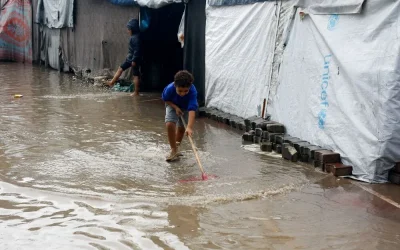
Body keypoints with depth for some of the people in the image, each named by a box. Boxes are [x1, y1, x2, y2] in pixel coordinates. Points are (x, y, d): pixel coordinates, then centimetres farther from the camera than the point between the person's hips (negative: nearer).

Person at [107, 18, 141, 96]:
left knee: (136, 75, -4)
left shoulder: (136, 37, -22)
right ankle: (112, 82, 25)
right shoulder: (134, 36, 9)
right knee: (121, 68, 16)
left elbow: (137, 50, -25)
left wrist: (134, 60, -24)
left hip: (134, 59, -10)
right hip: (130, 58, 10)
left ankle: (136, 92, 2)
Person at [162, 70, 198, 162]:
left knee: (181, 128, 10)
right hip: (172, 106, 0)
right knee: (170, 124, -21)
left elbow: (192, 110, -49)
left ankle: (176, 146, 38)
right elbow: (165, 99, -13)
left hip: (186, 108, 1)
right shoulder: (169, 89, -36)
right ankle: (174, 150, -8)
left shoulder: (193, 92, -40)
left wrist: (189, 127, -59)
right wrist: (175, 107, -27)